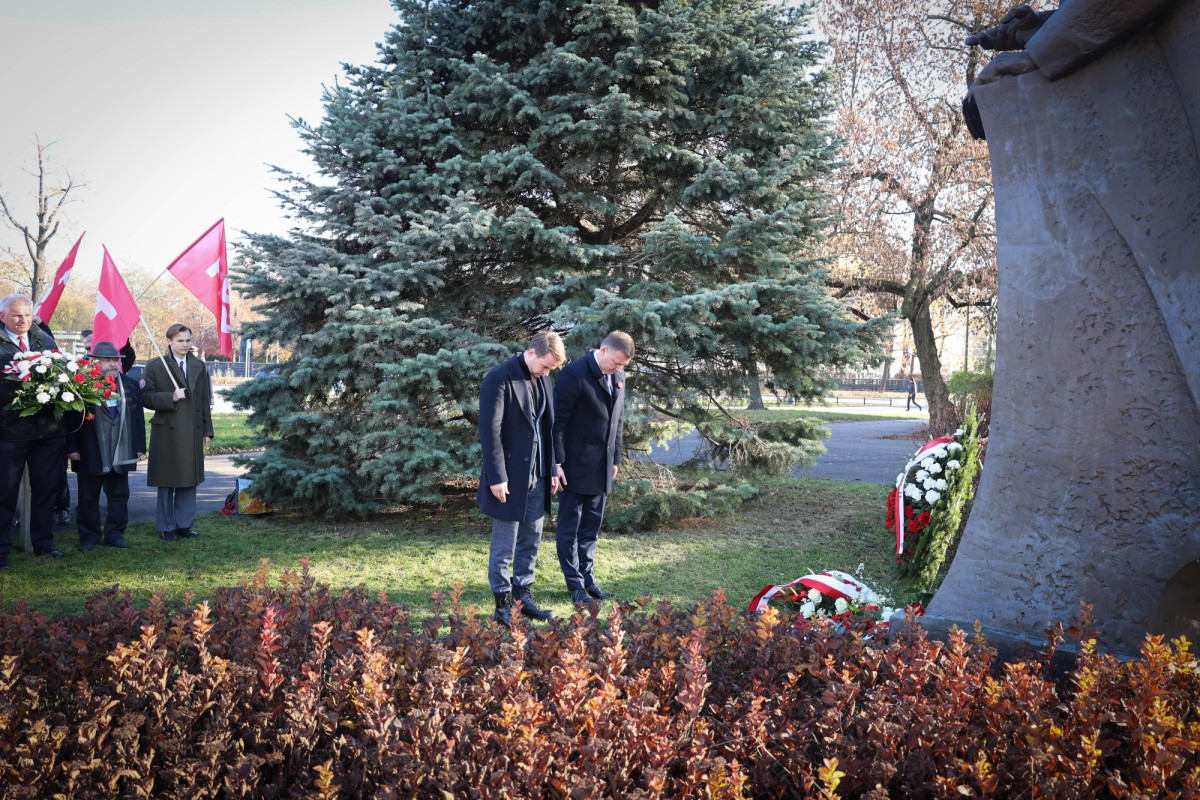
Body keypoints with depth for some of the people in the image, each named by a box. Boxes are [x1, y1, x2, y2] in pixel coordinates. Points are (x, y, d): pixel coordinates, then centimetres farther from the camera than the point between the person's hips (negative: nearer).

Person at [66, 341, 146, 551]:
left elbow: (138, 418, 9)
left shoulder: (131, 385, 7)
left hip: (121, 453, 4)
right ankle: (88, 536, 17)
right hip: (90, 454, -3)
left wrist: (139, 446, 6)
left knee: (119, 495, 9)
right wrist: (72, 448, -9)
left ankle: (115, 533, 20)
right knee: (88, 498, 7)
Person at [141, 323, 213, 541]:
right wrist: (171, 398, -18)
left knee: (190, 480, 7)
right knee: (167, 482, 3)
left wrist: (207, 431, 10)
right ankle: (167, 527, 13)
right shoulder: (155, 367, -2)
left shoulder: (199, 366, 11)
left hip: (193, 433, 4)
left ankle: (185, 524, 17)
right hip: (167, 432, -4)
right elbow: (146, 397, -5)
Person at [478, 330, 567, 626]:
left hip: (537, 476, 7)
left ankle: (523, 596, 26)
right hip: (510, 477, -7)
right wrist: (497, 477, -19)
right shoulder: (499, 377, -13)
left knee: (531, 541, 14)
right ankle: (503, 606, 11)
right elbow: (490, 430, -17)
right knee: (504, 546, 2)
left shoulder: (542, 379, 10)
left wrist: (552, 469, 12)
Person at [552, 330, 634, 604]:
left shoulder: (618, 376, 7)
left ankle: (587, 577, 23)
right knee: (569, 527, 3)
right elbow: (557, 420, -15)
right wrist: (556, 463, -15)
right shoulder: (574, 373, -16)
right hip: (575, 466, -7)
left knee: (591, 527, 13)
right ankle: (575, 584, 11)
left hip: (601, 467, 7)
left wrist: (615, 458, 15)